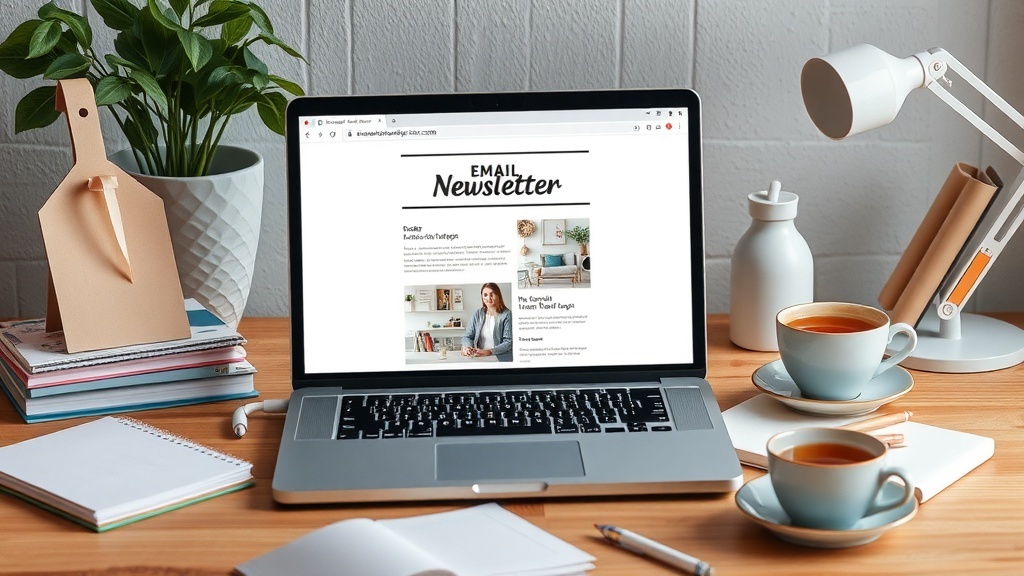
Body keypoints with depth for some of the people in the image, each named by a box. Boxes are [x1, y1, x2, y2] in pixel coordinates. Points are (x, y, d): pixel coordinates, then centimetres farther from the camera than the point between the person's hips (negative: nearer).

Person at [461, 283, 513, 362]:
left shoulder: (507, 315, -3)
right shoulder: (478, 314, 11)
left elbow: (509, 342, -8)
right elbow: (468, 337, 11)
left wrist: (489, 352, -22)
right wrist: (467, 347, -12)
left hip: (500, 359, -4)